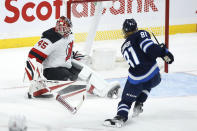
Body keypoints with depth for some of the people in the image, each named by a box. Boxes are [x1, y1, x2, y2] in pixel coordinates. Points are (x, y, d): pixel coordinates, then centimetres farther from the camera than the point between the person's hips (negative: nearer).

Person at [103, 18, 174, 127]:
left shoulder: (124, 48, 21)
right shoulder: (141, 34, 5)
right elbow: (149, 47, -14)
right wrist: (163, 52, -13)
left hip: (136, 79, 1)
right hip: (153, 75, -1)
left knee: (126, 100, 11)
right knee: (146, 85, 35)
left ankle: (121, 117, -16)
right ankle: (139, 104, 20)